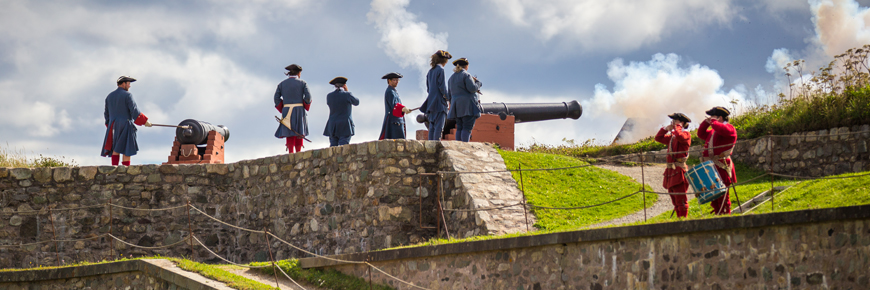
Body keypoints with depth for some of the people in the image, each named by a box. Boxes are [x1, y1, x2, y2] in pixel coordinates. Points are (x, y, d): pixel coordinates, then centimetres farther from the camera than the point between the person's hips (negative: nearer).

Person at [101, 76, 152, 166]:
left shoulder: (109, 96, 13)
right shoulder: (127, 95, -6)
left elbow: (106, 113, 15)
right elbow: (134, 110, -13)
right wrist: (145, 121, -7)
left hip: (113, 126, 6)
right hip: (125, 125, -6)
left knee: (115, 149, 6)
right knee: (127, 150, -4)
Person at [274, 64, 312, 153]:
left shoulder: (282, 84, 8)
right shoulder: (302, 83, 1)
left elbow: (276, 98, -1)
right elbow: (308, 97, -10)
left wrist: (282, 110, 7)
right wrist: (305, 107, 6)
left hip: (287, 111, 2)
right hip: (299, 111, -2)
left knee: (290, 134, 4)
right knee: (299, 132, 9)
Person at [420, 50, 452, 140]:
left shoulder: (431, 71, 15)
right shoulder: (440, 70, -9)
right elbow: (442, 86, -14)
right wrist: (447, 99, -5)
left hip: (431, 102, 8)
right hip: (439, 102, -8)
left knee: (432, 126, 7)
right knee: (439, 126, -10)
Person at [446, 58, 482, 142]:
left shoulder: (451, 78, 18)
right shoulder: (466, 75, -6)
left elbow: (450, 94, 20)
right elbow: (472, 88, -16)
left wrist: (452, 105, 28)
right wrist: (477, 82, 3)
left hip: (457, 107, 7)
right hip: (468, 106, -7)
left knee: (459, 128, 5)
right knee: (467, 128, -12)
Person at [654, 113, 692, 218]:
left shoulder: (686, 134, -6)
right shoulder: (672, 137, 19)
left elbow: (680, 136, -29)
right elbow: (658, 138, 27)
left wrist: (677, 126, -10)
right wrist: (666, 129, 14)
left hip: (679, 171, -9)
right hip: (671, 171, 9)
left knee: (680, 200, -10)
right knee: (675, 200, 13)